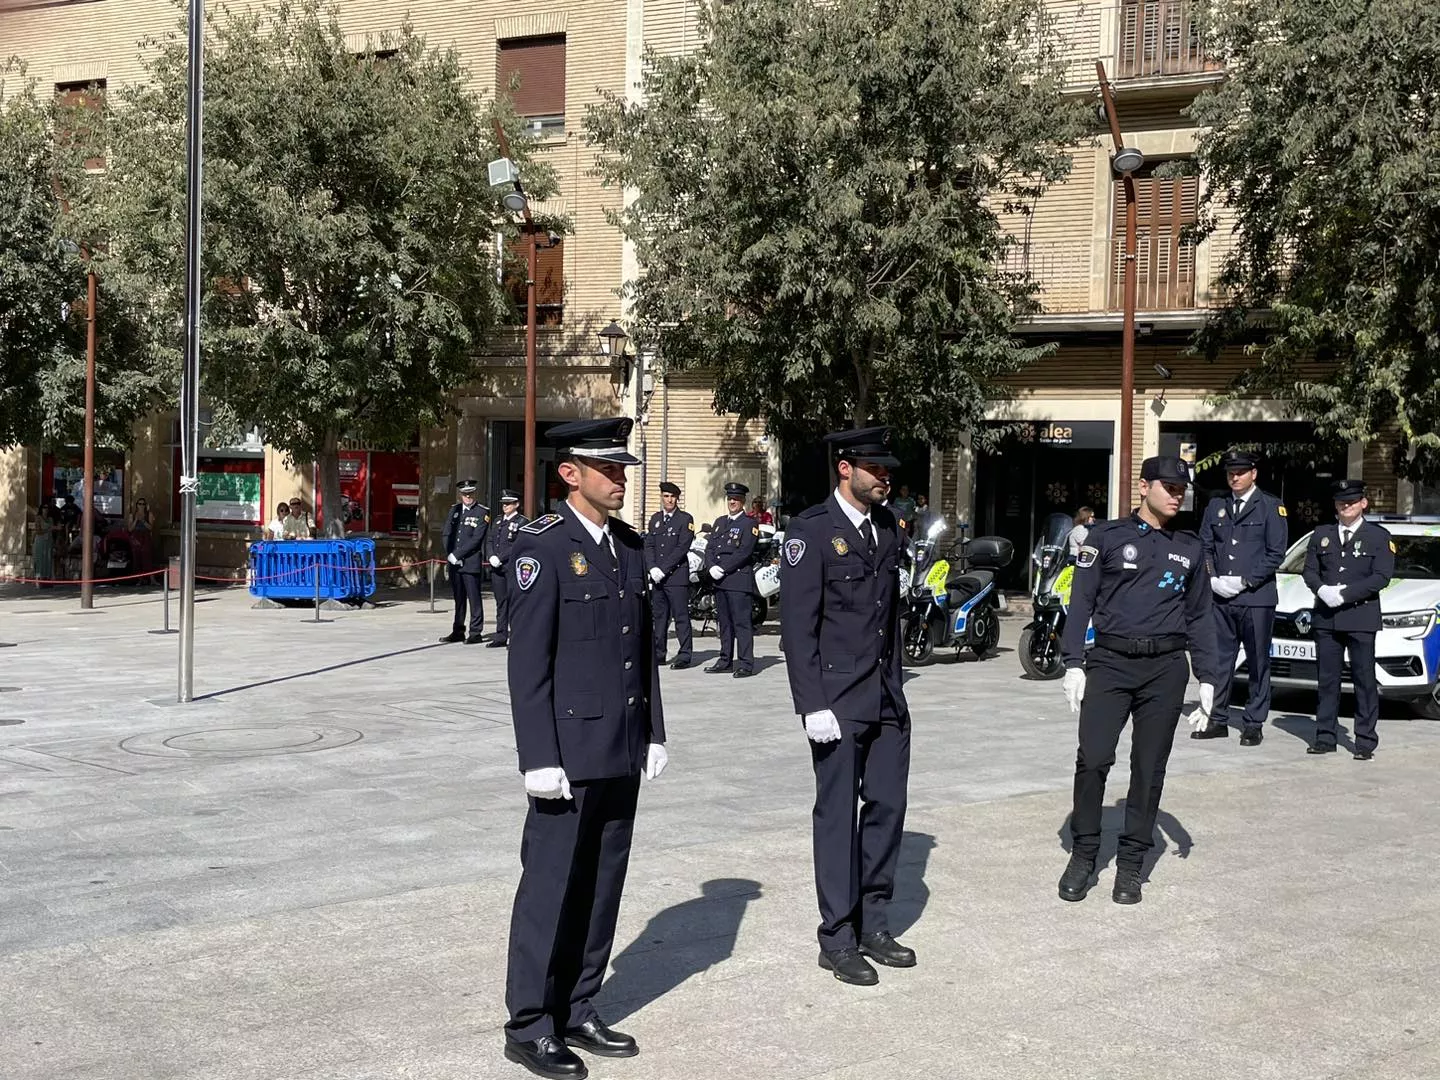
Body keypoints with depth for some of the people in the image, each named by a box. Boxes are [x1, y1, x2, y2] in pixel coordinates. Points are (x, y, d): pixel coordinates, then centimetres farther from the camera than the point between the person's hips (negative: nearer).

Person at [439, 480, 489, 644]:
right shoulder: (454, 510, 14)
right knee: (458, 598, 11)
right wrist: (450, 555, -2)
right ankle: (458, 632, 17)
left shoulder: (482, 512, -4)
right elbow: (447, 534, 12)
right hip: (454, 562, 5)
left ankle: (476, 633, 2)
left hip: (471, 562, -5)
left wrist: (457, 555, -14)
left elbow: (476, 539, -12)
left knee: (474, 598, -3)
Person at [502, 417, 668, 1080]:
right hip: (570, 751, -7)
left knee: (602, 886, 13)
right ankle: (529, 1026, 14)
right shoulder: (542, 546, -11)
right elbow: (528, 662, -14)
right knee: (550, 888, 2)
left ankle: (577, 1013, 25)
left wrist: (654, 733, 13)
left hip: (623, 751, 7)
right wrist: (540, 759, -17)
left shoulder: (631, 547, 10)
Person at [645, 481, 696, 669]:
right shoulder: (655, 519, 16)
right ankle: (658, 654, 13)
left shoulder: (685, 519, -1)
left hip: (677, 575, -5)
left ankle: (684, 656, -3)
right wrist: (653, 568, -6)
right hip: (657, 576, 5)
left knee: (681, 617, -5)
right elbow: (649, 545, 11)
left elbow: (682, 548, -9)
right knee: (659, 616, 8)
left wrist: (663, 569, -13)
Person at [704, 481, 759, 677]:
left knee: (742, 622, -8)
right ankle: (726, 660, 17)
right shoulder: (720, 521, 20)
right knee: (724, 622, 11)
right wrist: (711, 568, -4)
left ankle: (746, 664, -7)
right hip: (719, 580, 7)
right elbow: (710, 547, 14)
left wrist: (723, 569, -15)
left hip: (739, 579, -7)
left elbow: (744, 552, -12)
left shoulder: (750, 524, -2)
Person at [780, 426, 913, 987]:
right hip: (838, 698, -6)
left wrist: (895, 682, 12)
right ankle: (838, 938, 12)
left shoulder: (887, 525, 11)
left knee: (887, 807, 10)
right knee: (838, 814, 2)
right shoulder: (811, 530, -10)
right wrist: (813, 705, -16)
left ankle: (872, 924, 23)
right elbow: (797, 624, -13)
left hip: (887, 695, 7)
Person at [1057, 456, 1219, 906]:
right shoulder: (1107, 537, 4)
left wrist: (1207, 678, 11)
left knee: (1149, 769, 4)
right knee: (1093, 760, -11)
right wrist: (1073, 662, -7)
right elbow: (1081, 600, 1)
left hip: (1166, 669, 3)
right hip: (1110, 662, -3)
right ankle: (1082, 856, 5)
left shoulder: (1189, 549, 14)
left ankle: (1130, 864, 14)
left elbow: (1200, 616, 18)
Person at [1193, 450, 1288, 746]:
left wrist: (1244, 581, -12)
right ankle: (1218, 720, 13)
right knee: (1219, 660, 6)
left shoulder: (1270, 507, 0)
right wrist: (1212, 579, -3)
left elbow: (1276, 553, -5)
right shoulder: (1216, 506, 14)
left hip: (1257, 597, -4)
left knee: (1258, 663, 3)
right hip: (1220, 598, 4)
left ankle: (1253, 724, 10)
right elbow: (1205, 547, 14)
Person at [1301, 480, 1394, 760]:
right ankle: (1325, 737, 12)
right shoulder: (1321, 535, 14)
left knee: (1364, 680, -1)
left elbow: (1381, 577, -7)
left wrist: (1344, 594, -15)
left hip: (1361, 618, -4)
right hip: (1326, 618, 4)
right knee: (1327, 679, 7)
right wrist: (1322, 590, -10)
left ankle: (1365, 741, 2)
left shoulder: (1379, 536, 1)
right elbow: (1309, 570, 11)